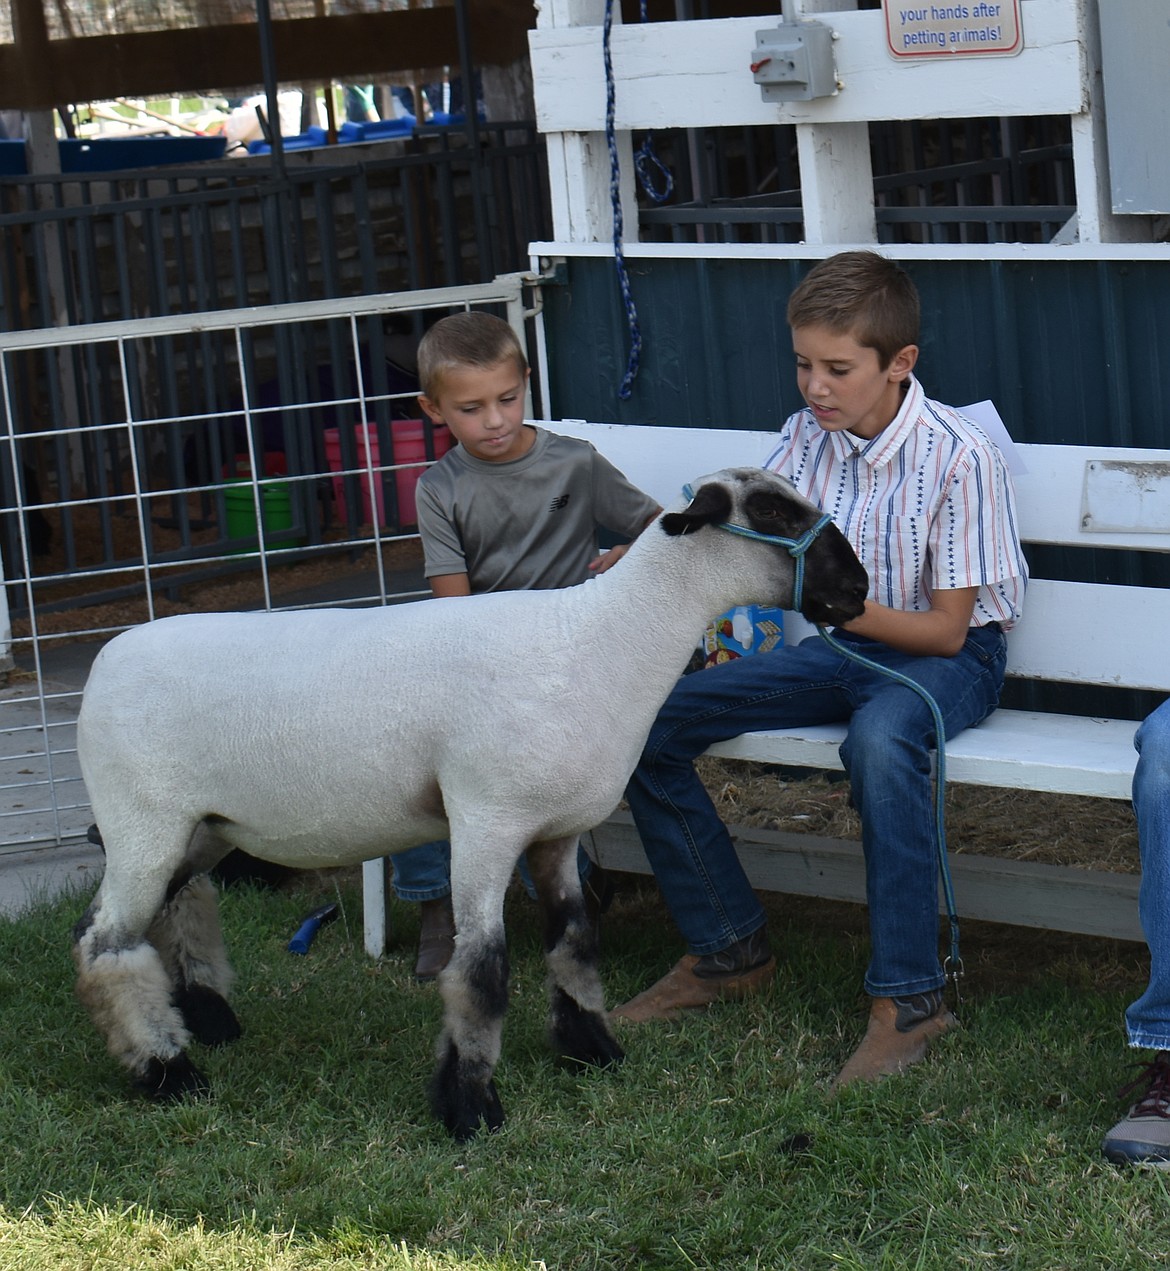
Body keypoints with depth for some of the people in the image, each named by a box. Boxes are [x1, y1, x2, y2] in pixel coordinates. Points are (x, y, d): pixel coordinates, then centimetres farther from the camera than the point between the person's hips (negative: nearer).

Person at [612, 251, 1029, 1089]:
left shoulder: (960, 458, -19)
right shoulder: (807, 437, -2)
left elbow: (946, 628, -18)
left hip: (943, 653, -6)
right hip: (838, 646, 6)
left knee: (880, 742, -42)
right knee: (648, 722, -11)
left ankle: (908, 1000, -34)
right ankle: (730, 948, 4)